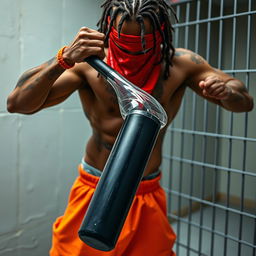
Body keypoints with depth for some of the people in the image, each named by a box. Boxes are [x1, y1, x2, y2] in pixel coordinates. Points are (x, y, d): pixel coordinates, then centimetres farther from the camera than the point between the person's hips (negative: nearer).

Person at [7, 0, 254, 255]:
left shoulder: (181, 64, -9)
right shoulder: (89, 64, -15)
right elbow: (17, 104, -22)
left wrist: (226, 91, -24)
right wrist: (64, 59, -36)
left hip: (148, 199, 2)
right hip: (92, 195, -1)